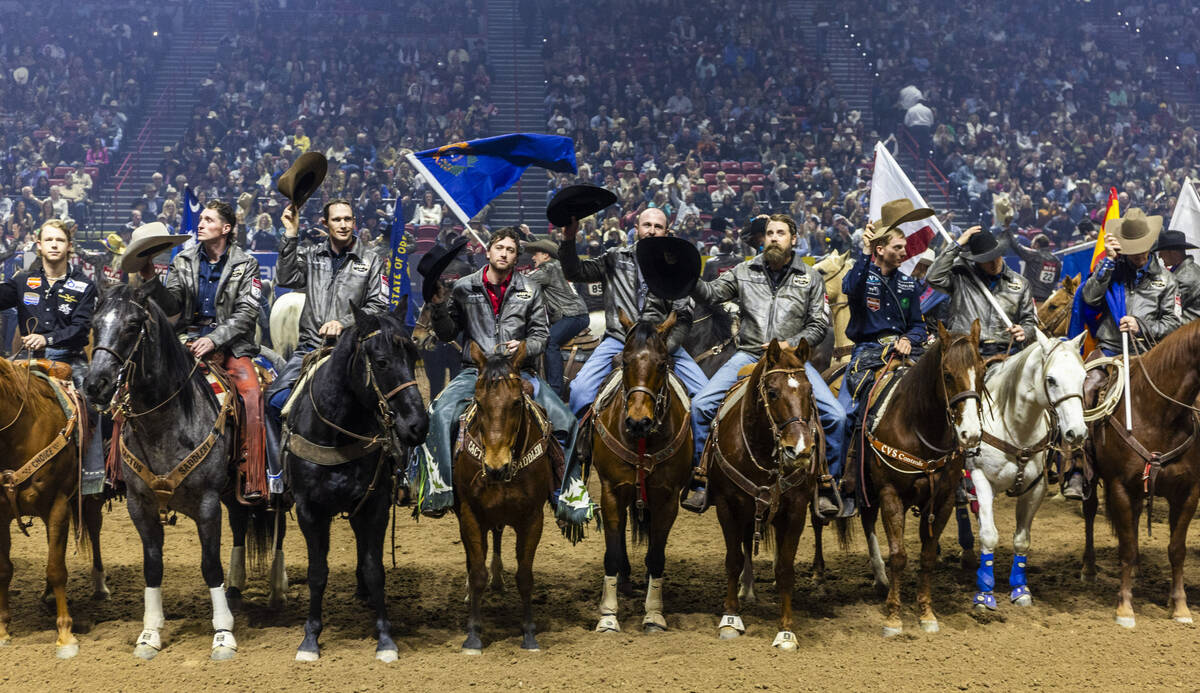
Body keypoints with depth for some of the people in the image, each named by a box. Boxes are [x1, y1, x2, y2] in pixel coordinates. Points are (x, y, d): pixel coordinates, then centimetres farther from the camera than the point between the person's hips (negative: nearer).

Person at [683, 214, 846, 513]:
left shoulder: (811, 278, 7)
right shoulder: (745, 272, 9)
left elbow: (819, 325, 6)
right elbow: (710, 293, 1)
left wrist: (789, 345, -9)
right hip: (749, 355, 1)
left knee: (834, 415, -17)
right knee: (701, 404, -17)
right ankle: (701, 481, -3)